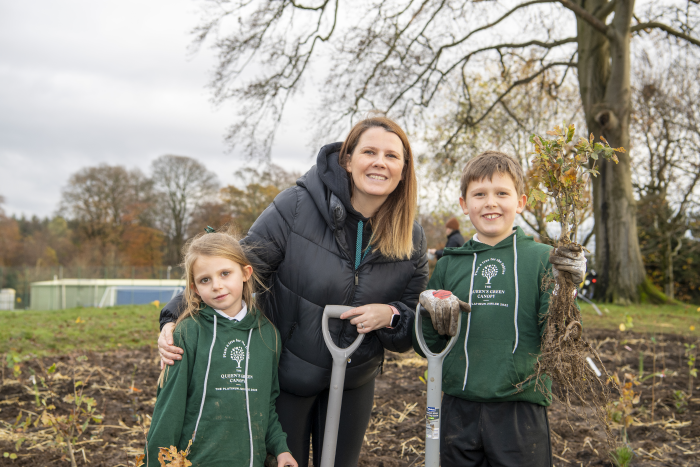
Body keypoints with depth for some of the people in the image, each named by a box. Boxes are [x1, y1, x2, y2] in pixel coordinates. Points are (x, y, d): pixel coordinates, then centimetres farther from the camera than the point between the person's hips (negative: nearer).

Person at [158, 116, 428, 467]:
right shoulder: (296, 206, -19)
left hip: (353, 382, 3)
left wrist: (390, 316, -21)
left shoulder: (411, 238, -7)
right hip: (287, 372, -3)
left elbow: (415, 320, 2)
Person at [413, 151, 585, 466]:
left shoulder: (542, 259, -2)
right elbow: (428, 346, 9)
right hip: (459, 408, 3)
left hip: (520, 408, -2)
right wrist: (431, 305, -9)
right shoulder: (450, 264, 6)